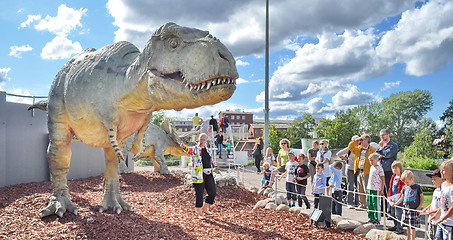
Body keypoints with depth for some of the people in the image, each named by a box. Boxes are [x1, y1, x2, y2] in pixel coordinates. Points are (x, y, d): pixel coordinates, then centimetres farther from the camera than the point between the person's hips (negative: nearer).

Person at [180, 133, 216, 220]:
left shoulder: (208, 150, 16)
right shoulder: (195, 149, -2)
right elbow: (189, 150, -26)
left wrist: (213, 164, 6)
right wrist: (184, 147, -47)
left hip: (208, 175, 6)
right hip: (199, 175, -6)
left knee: (212, 193, 10)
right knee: (199, 194, -2)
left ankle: (205, 208, 31)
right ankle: (200, 213, 12)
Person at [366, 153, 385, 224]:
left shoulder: (379, 168, -10)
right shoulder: (371, 167, 14)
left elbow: (383, 179, -9)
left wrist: (382, 190, -11)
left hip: (376, 189, -8)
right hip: (369, 188, 8)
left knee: (376, 205, -2)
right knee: (369, 204, 11)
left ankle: (377, 219, 6)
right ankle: (371, 218, 21)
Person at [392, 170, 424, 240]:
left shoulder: (417, 187, -5)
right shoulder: (405, 188, 7)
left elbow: (422, 198, -1)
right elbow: (402, 198, 15)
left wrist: (419, 207, -12)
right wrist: (396, 203, 3)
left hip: (414, 210, -5)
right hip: (406, 209, 5)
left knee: (412, 227, -4)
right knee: (408, 226, 13)